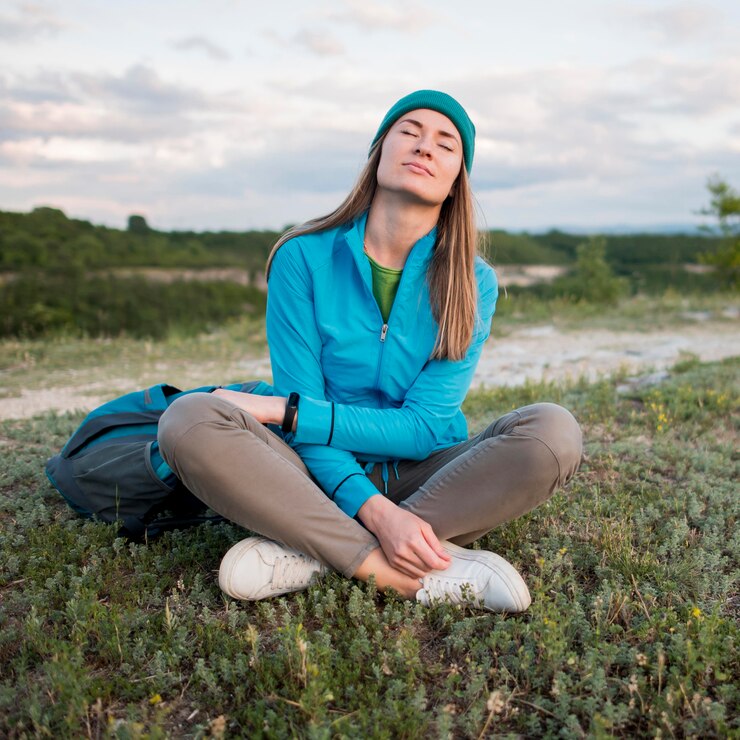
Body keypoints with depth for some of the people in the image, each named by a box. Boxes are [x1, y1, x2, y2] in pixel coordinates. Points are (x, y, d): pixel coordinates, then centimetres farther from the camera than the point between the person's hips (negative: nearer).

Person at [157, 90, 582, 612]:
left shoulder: (471, 282, -4)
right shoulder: (304, 256, -5)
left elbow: (424, 426, -11)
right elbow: (300, 408, -10)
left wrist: (284, 410, -19)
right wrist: (373, 510, -27)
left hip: (427, 480, 1)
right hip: (325, 480, 0)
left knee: (553, 431, -25)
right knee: (189, 421, -26)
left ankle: (311, 552, -24)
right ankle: (422, 575, -30)